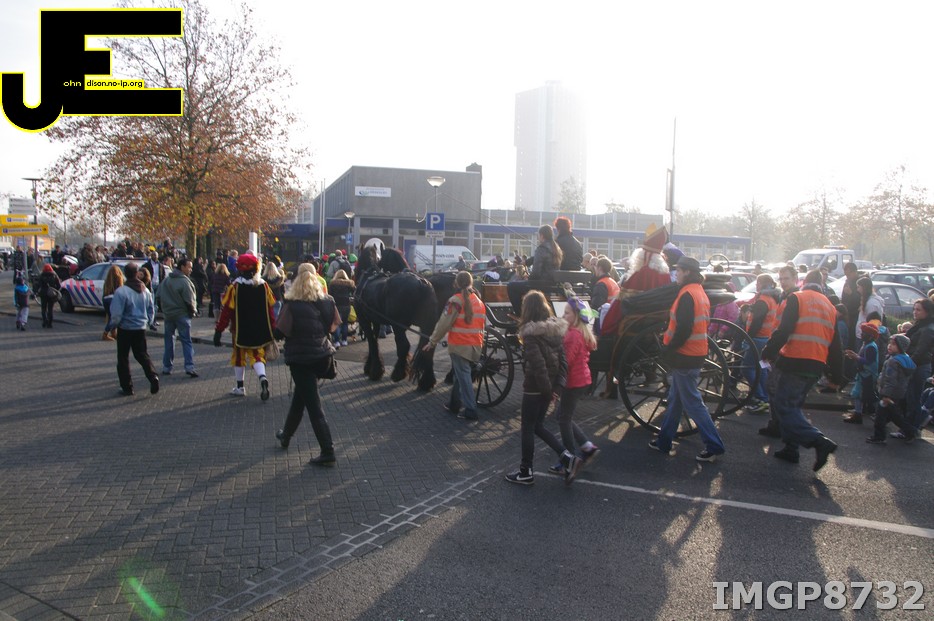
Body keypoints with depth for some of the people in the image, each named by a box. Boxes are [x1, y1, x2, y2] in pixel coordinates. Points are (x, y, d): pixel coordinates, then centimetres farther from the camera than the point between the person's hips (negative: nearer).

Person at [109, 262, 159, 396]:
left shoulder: (121, 291, -18)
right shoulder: (145, 290, 0)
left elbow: (116, 314, -17)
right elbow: (152, 309, 9)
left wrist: (114, 323, 3)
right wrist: (149, 322, 22)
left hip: (125, 329, -5)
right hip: (141, 328, 5)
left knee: (123, 358, 8)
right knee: (142, 355, 15)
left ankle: (127, 387, 11)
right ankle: (153, 376, -8)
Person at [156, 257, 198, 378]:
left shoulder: (166, 280, 6)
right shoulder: (184, 281, -15)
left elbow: (158, 296, 8)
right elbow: (189, 301, -17)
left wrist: (165, 309, 16)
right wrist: (192, 311, -2)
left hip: (168, 315, 6)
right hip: (182, 315, -6)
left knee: (169, 341, 13)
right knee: (186, 341, -2)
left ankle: (167, 367, 15)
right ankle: (189, 367, -10)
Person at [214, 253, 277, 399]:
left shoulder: (234, 287, -11)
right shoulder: (263, 285, -2)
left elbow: (226, 310, -11)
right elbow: (270, 309, 0)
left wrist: (218, 330, -5)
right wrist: (273, 329, 9)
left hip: (240, 330, -2)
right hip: (260, 331, 2)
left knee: (239, 357, 16)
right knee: (257, 355, 10)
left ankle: (240, 387, 24)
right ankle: (262, 378, -18)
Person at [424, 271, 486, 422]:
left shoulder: (455, 301, -11)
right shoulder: (479, 301, 10)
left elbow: (444, 324, -11)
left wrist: (433, 341, -3)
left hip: (459, 345, -6)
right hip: (476, 346, 6)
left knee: (463, 376, -2)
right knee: (460, 373, 19)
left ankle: (471, 410, -4)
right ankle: (454, 404, 30)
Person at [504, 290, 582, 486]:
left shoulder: (530, 333, -17)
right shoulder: (555, 330, 5)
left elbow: (538, 364, -24)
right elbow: (563, 360, 2)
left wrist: (547, 389, -15)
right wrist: (557, 387, -1)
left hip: (534, 387, -7)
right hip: (549, 387, 7)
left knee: (527, 428, 8)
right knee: (537, 425, 19)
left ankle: (526, 472, 19)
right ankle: (568, 458, 9)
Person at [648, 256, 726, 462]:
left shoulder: (687, 294, -18)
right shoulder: (700, 292, 12)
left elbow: (683, 328, -24)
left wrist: (669, 349, -16)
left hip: (685, 355, -10)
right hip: (696, 352, 10)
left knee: (692, 402, -2)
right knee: (675, 400, 16)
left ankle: (714, 446, 3)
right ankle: (664, 441, 25)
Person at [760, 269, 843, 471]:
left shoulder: (796, 298, -2)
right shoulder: (830, 307, 18)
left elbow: (783, 331, -14)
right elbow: (835, 346, 18)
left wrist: (768, 353, -7)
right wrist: (837, 376, 22)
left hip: (794, 362, -7)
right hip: (816, 366, 7)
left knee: (784, 407, -5)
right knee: (793, 405, 18)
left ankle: (819, 441, -19)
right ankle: (791, 448, 16)